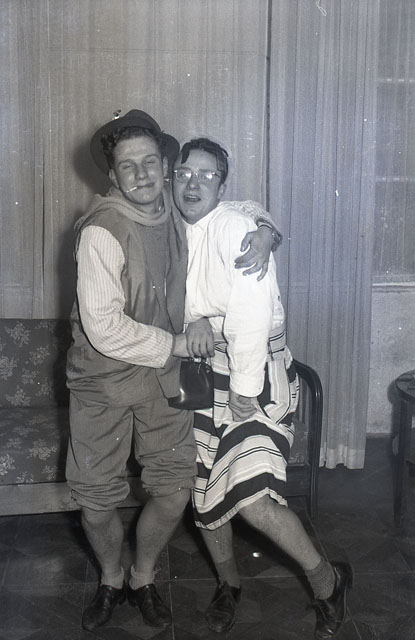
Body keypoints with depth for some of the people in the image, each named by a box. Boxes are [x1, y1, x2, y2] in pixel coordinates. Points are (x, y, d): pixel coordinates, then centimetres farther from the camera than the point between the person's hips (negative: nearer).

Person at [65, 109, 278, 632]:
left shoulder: (176, 210, -2)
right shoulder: (101, 231, -21)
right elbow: (104, 329, -25)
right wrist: (175, 344, -14)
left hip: (162, 374, 5)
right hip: (104, 378, -4)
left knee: (175, 489, 5)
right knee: (96, 500, 6)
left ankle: (142, 579, 33)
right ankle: (111, 580, 37)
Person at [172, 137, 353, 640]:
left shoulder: (237, 229, -17)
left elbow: (253, 315, -21)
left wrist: (245, 389, -18)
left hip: (256, 370, -7)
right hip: (203, 372, 7)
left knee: (252, 499, -17)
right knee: (205, 490, 13)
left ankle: (326, 579, 9)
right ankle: (228, 583, 39)